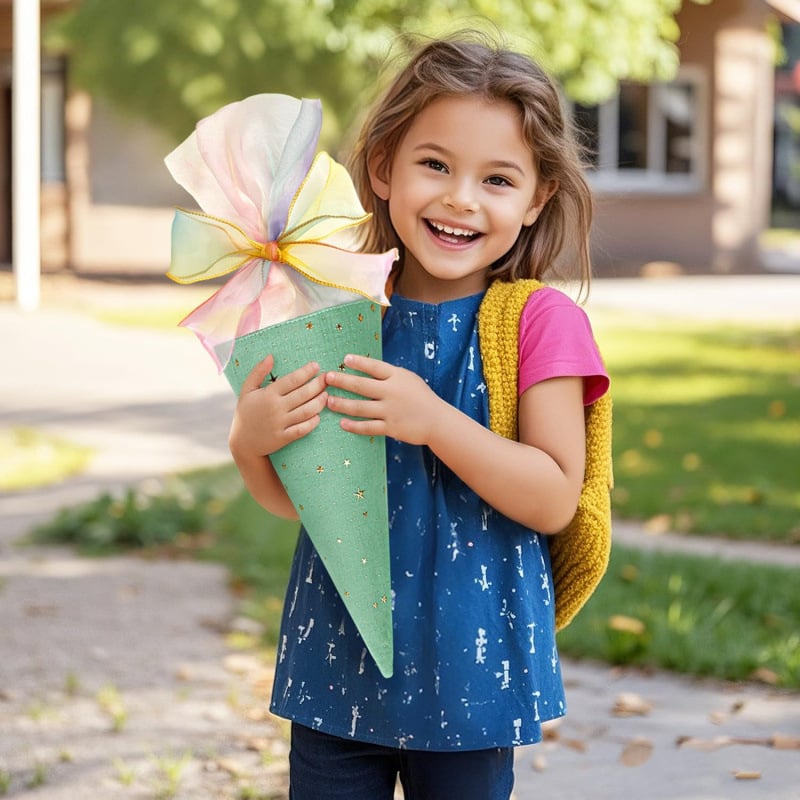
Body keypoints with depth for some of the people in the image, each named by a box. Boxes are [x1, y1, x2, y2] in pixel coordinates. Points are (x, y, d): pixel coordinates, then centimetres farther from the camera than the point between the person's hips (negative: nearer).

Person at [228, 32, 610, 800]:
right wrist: (250, 444, -14)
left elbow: (554, 499, -14)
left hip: (468, 669, -3)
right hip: (338, 662, 3)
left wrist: (434, 421, -24)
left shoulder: (539, 320, -10)